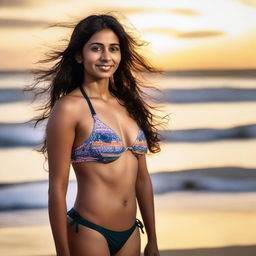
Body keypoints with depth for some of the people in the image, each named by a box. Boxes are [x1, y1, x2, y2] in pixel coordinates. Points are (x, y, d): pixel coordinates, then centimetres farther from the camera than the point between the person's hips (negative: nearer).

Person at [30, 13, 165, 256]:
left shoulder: (128, 104, 8)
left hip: (130, 234, 6)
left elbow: (142, 178, 13)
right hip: (89, 233, -6)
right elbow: (57, 188, -12)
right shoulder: (69, 107, -11)